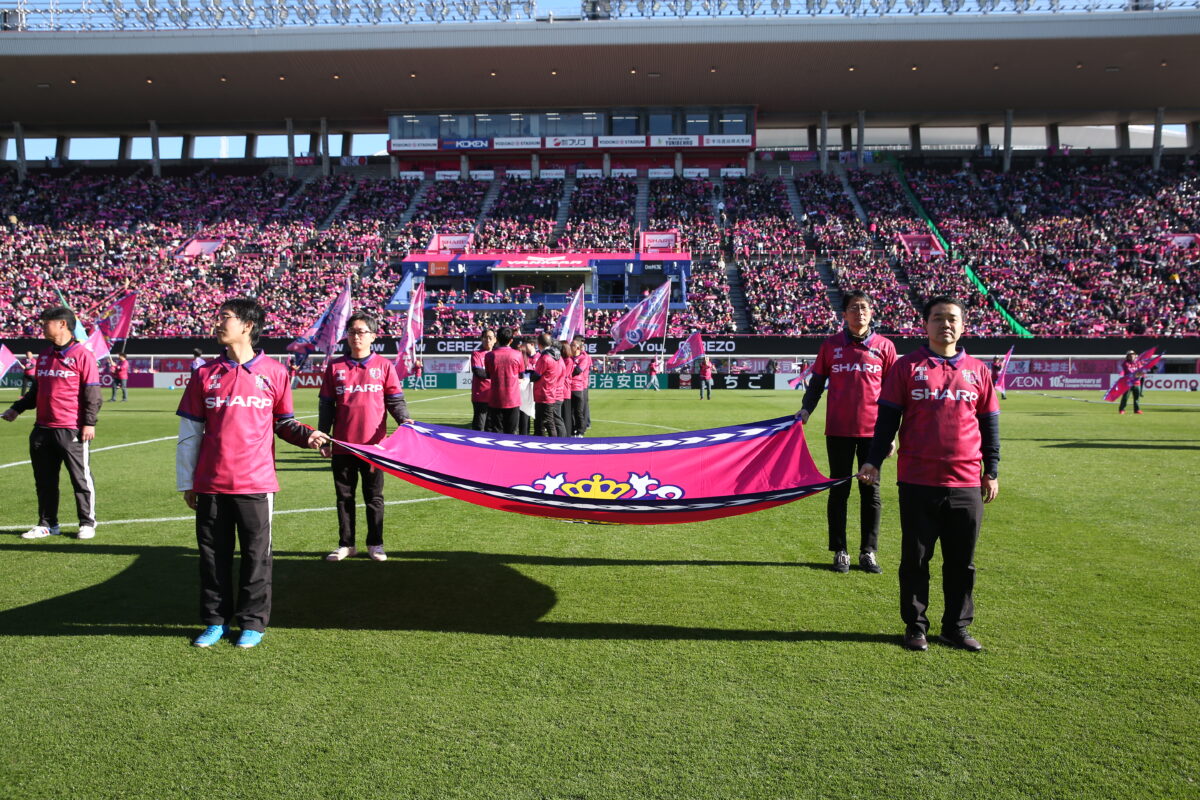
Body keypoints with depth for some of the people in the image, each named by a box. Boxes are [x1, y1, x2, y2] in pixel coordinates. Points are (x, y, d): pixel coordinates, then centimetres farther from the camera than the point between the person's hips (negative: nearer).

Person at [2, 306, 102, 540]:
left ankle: (87, 523, 11)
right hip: (42, 429, 7)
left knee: (80, 478, 1)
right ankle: (47, 523, 22)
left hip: (72, 431, -7)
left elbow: (92, 393, -10)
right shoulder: (43, 357, 16)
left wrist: (89, 423, -15)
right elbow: (35, 390, 24)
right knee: (44, 479, 12)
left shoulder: (82, 355, -7)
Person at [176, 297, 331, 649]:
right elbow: (189, 433, 8)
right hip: (211, 484, 2)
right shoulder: (206, 373, 5)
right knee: (213, 554, 10)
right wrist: (186, 482, 6)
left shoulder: (274, 372, 1)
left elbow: (283, 422, 9)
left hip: (256, 483, -2)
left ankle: (252, 622, 17)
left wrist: (307, 435, -11)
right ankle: (216, 621, 23)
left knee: (256, 555, 5)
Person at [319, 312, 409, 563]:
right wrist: (322, 435, 3)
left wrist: (404, 420, -16)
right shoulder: (335, 366, 6)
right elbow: (326, 404, 7)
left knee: (374, 497, 8)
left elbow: (395, 400, 2)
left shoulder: (384, 366, 1)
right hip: (343, 445, 2)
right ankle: (346, 544, 21)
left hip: (374, 444, -2)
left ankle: (375, 544, 18)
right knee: (344, 497, 10)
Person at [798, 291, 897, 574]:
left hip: (872, 430, 0)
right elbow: (816, 383, 8)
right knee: (839, 490, 5)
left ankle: (868, 552, 17)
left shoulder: (884, 346, 4)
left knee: (871, 492, 6)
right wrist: (805, 411, -7)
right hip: (838, 430, 0)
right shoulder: (831, 345, 5)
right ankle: (840, 552, 14)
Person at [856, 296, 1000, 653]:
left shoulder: (977, 370, 10)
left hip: (966, 482, 2)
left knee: (962, 562, 9)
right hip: (917, 480, -2)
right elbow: (887, 418, 2)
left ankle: (957, 626, 24)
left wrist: (992, 471, 11)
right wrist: (874, 461, -4)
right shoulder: (907, 367, 2)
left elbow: (990, 423, 14)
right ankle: (915, 626, 19)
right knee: (915, 559, 6)